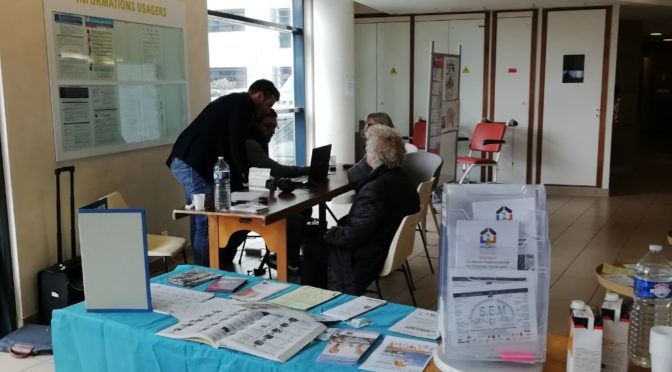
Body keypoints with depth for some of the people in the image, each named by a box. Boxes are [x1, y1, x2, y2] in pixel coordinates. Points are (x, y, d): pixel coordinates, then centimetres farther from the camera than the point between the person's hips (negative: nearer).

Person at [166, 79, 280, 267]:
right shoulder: (243, 103, -4)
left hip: (184, 161, 10)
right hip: (193, 164, -10)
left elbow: (228, 147, 26)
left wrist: (237, 182, 22)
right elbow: (236, 147, -12)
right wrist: (246, 178, 0)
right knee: (206, 224, -6)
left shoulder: (233, 101, 26)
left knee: (199, 222, 15)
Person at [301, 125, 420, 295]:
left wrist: (330, 233, -10)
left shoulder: (375, 189, -31)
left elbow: (352, 236, -26)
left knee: (311, 246, 8)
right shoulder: (400, 178, -2)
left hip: (365, 259, -9)